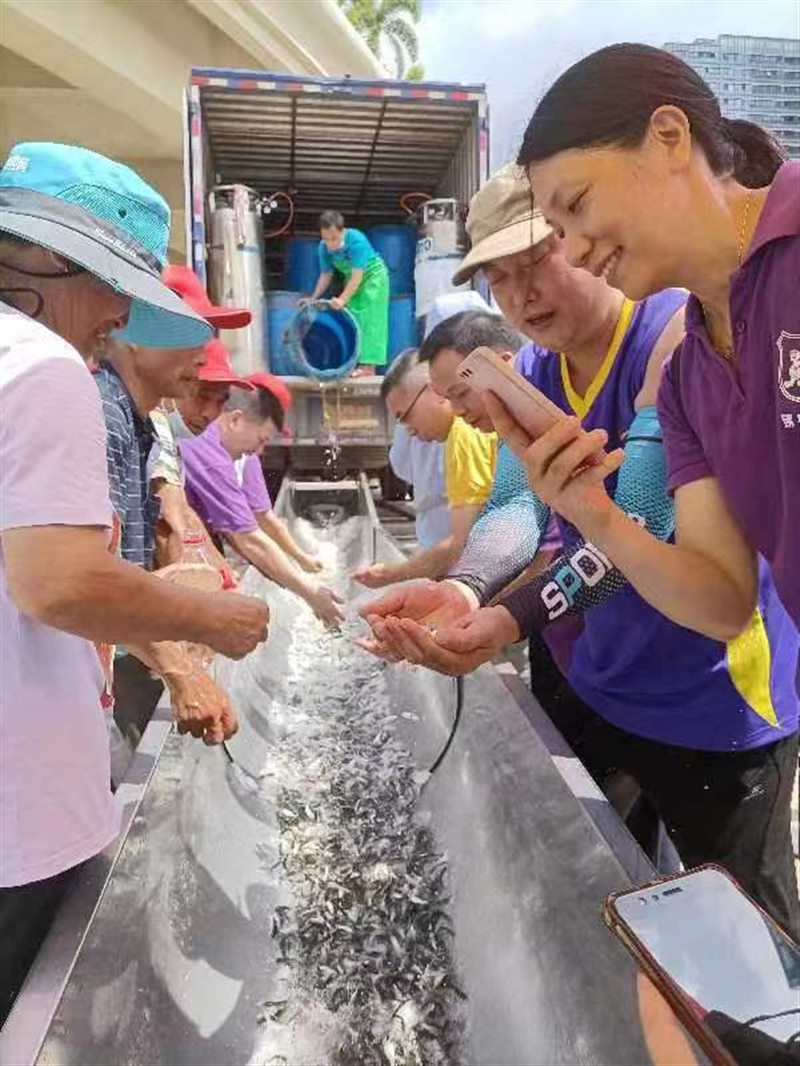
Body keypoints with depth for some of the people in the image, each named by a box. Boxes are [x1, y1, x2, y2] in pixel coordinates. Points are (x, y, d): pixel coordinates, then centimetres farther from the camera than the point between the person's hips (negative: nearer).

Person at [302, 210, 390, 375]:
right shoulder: (324, 247, -15)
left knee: (369, 319, -13)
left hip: (372, 278, -6)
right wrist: (313, 299, -13)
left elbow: (357, 277, -35)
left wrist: (342, 299, -44)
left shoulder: (357, 241, -32)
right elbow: (326, 275, -4)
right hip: (351, 282, 6)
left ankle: (368, 365, -17)